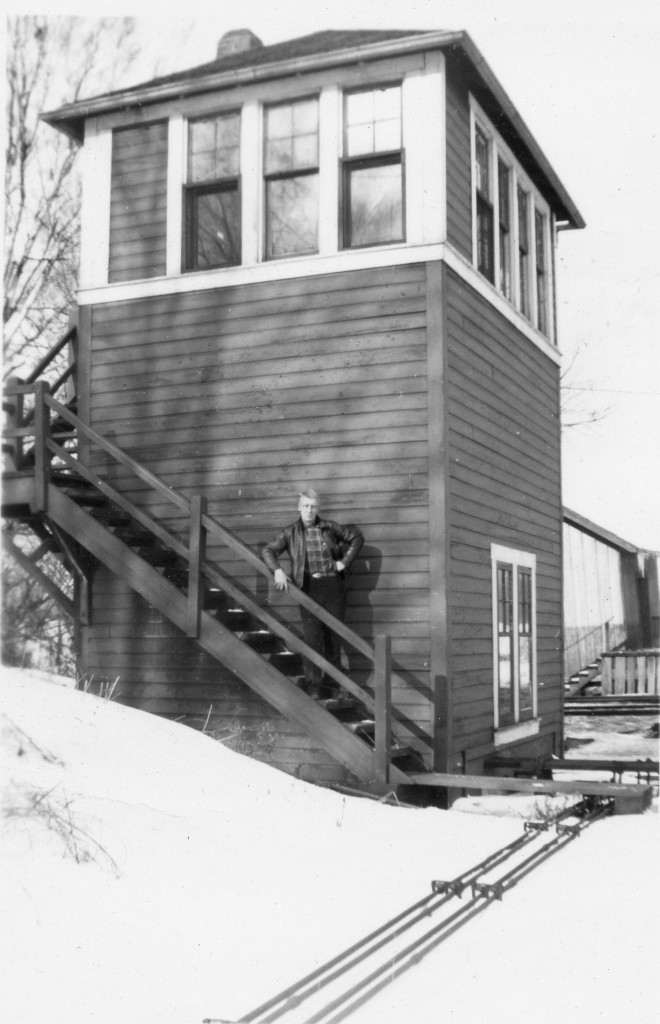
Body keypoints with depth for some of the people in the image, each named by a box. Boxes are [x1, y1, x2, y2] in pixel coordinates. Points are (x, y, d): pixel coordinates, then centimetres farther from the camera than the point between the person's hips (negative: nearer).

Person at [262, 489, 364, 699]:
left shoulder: (329, 527, 7)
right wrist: (277, 570, -16)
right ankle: (313, 684, -6)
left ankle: (332, 683, 14)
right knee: (312, 635, -9)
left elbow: (356, 537, 15)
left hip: (333, 585, 1)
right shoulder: (290, 533, 6)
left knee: (333, 635, 5)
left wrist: (345, 561, 5)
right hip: (309, 587, -1)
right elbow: (268, 550, 1)